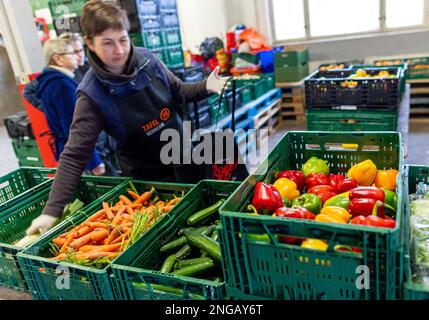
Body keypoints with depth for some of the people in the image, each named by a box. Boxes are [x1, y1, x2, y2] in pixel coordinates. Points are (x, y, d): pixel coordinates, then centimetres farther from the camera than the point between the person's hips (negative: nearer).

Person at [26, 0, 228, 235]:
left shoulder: (147, 59, -11)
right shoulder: (92, 95, -21)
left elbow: (177, 91, 6)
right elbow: (74, 156, -20)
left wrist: (205, 87, -14)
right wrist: (51, 210, -25)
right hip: (148, 178, -4)